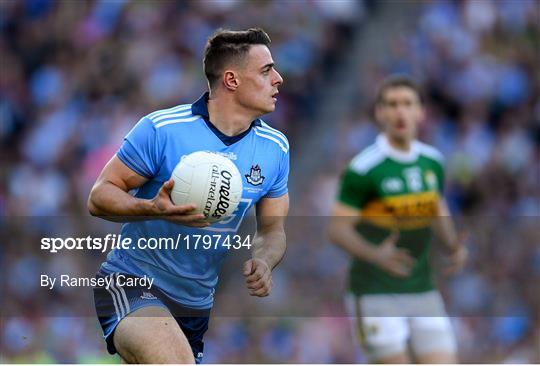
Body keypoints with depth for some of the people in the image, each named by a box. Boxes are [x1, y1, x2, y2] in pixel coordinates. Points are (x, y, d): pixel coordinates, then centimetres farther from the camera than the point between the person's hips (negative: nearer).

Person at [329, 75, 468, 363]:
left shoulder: (432, 162, 6)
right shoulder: (363, 168, -13)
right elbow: (338, 229, -12)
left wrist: (453, 246, 3)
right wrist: (375, 255, -29)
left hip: (422, 292, 6)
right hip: (375, 293, -6)